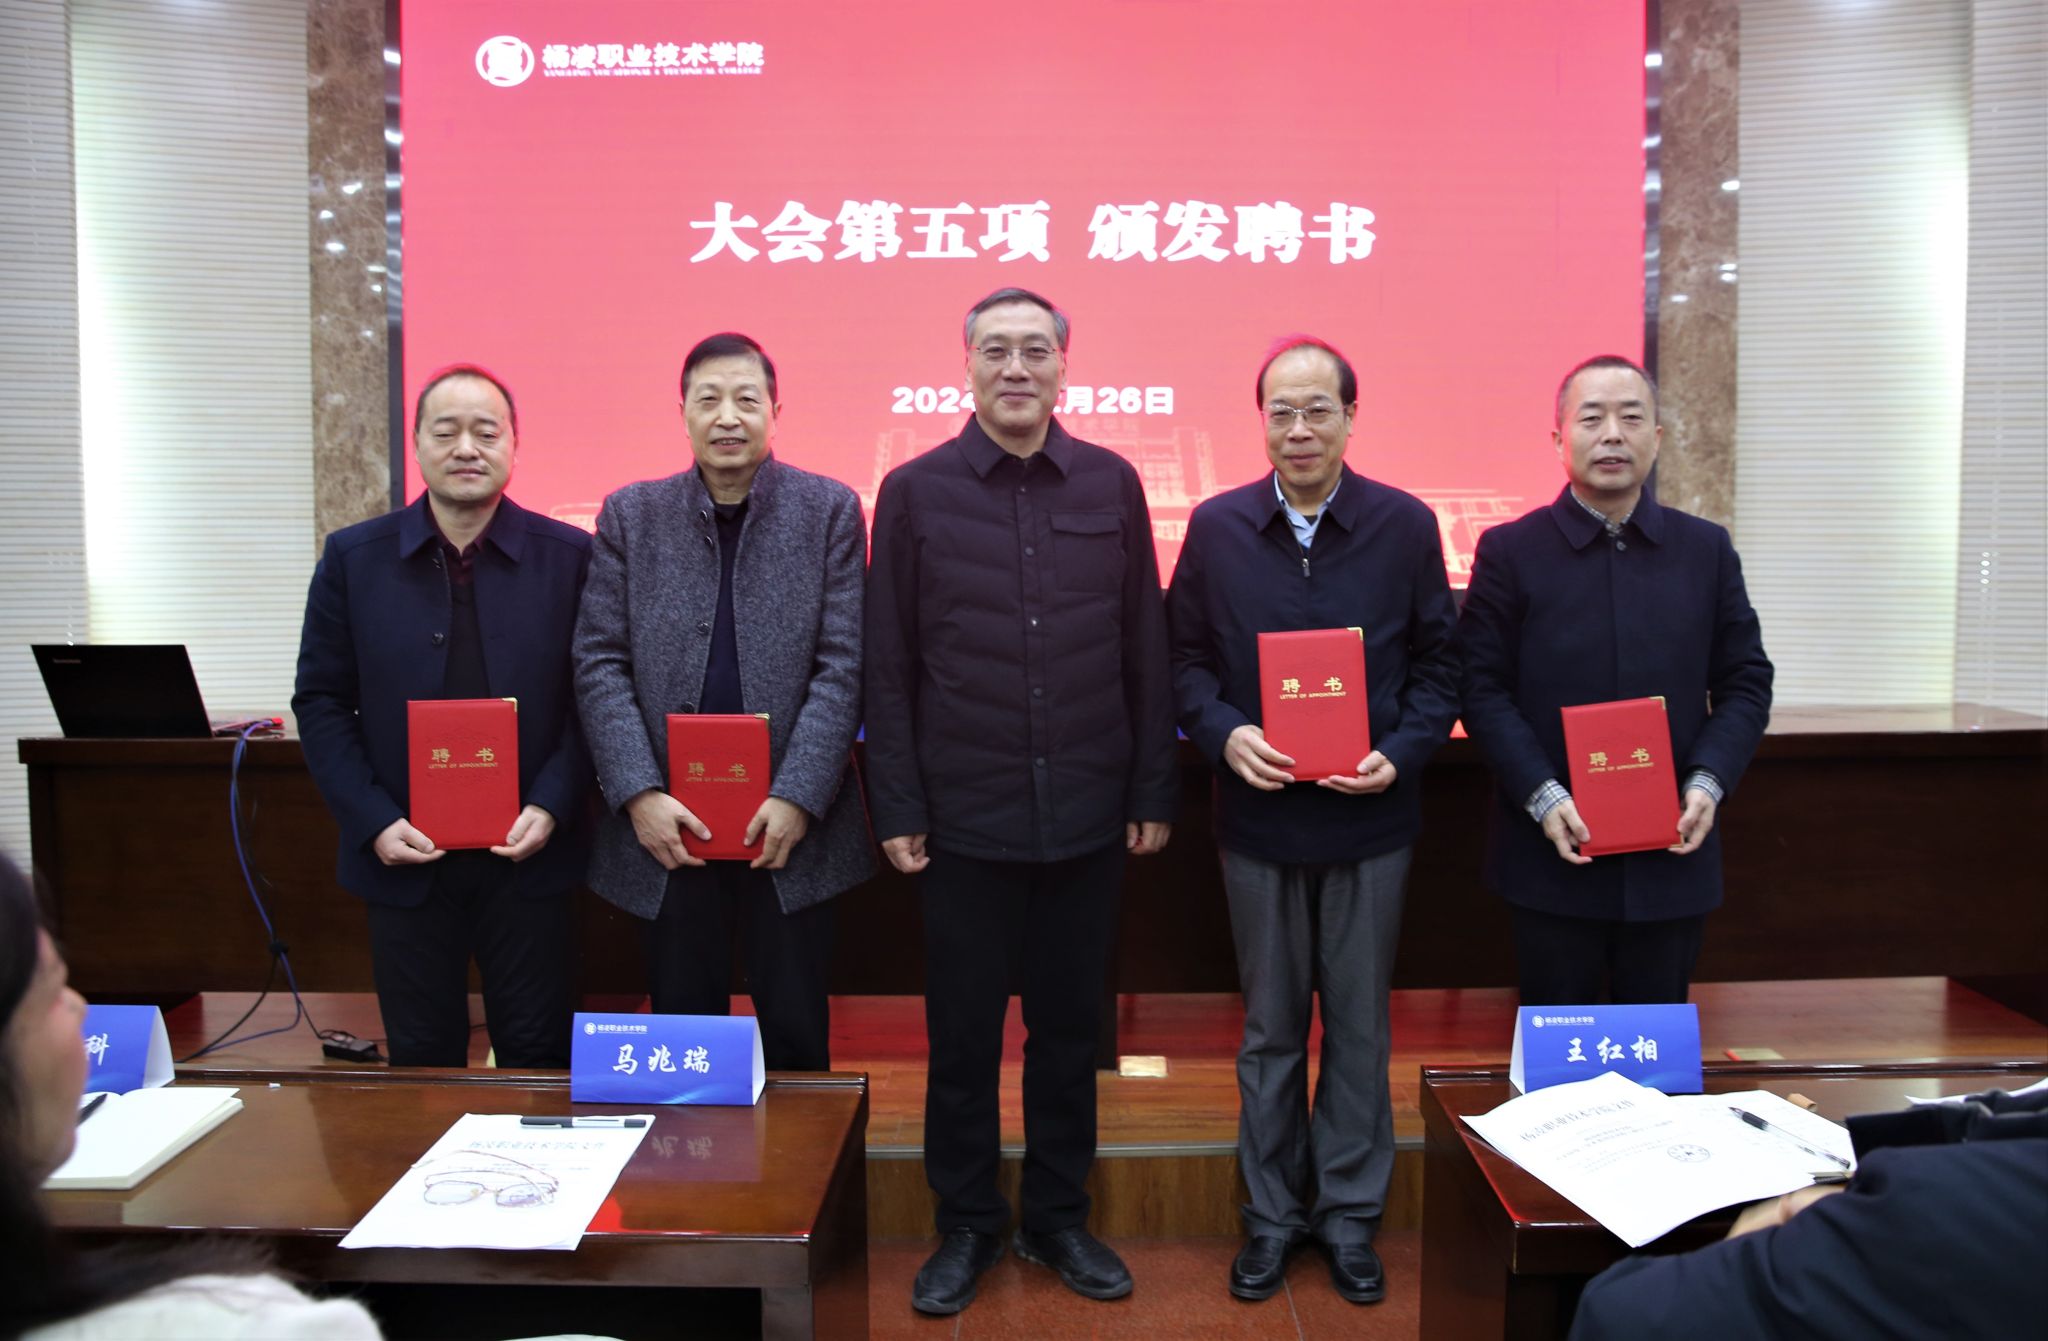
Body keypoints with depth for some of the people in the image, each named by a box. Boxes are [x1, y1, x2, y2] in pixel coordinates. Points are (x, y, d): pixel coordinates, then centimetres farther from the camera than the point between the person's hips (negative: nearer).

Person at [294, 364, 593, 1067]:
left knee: (538, 1055, 8)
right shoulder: (353, 557, 1)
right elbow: (321, 702, 3)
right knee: (421, 1060, 12)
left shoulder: (568, 557, -2)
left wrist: (551, 807, -11)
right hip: (405, 857, 1)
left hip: (527, 857, -1)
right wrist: (374, 822, -7)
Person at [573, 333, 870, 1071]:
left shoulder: (830, 510, 2)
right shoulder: (630, 515, 6)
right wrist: (639, 794, -9)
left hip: (791, 822, -1)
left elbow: (843, 665, -4)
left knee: (796, 1036, 9)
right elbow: (599, 662, 2)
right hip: (668, 822, 1)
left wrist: (799, 798, -12)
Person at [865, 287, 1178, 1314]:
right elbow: (889, 669, 0)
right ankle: (966, 1225, 27)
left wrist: (1154, 794, 3)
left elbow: (1145, 651, 5)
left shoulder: (1112, 485, 3)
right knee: (962, 1033, 9)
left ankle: (1059, 1218, 30)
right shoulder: (913, 491, 0)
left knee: (1069, 1025, 13)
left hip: (1087, 814, 1)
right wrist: (896, 808, -4)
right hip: (965, 816, -1)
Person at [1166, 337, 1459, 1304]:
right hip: (1258, 817, 1)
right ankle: (1272, 1215, 28)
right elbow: (1186, 659, 4)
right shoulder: (1216, 527, 0)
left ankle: (1350, 1214, 28)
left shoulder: (1405, 526, -2)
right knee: (1269, 1028, 13)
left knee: (1359, 1026, 11)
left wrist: (1401, 754, -13)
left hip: (1369, 818, 0)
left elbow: (1438, 663, 2)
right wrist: (1224, 735, -14)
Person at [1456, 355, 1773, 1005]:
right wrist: (1542, 796, -16)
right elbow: (1482, 687, -5)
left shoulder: (1707, 549, 8)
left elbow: (1746, 682, 8)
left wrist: (1708, 782, -8)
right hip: (1553, 854, -2)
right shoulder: (1509, 551, -1)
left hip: (1671, 856, 2)